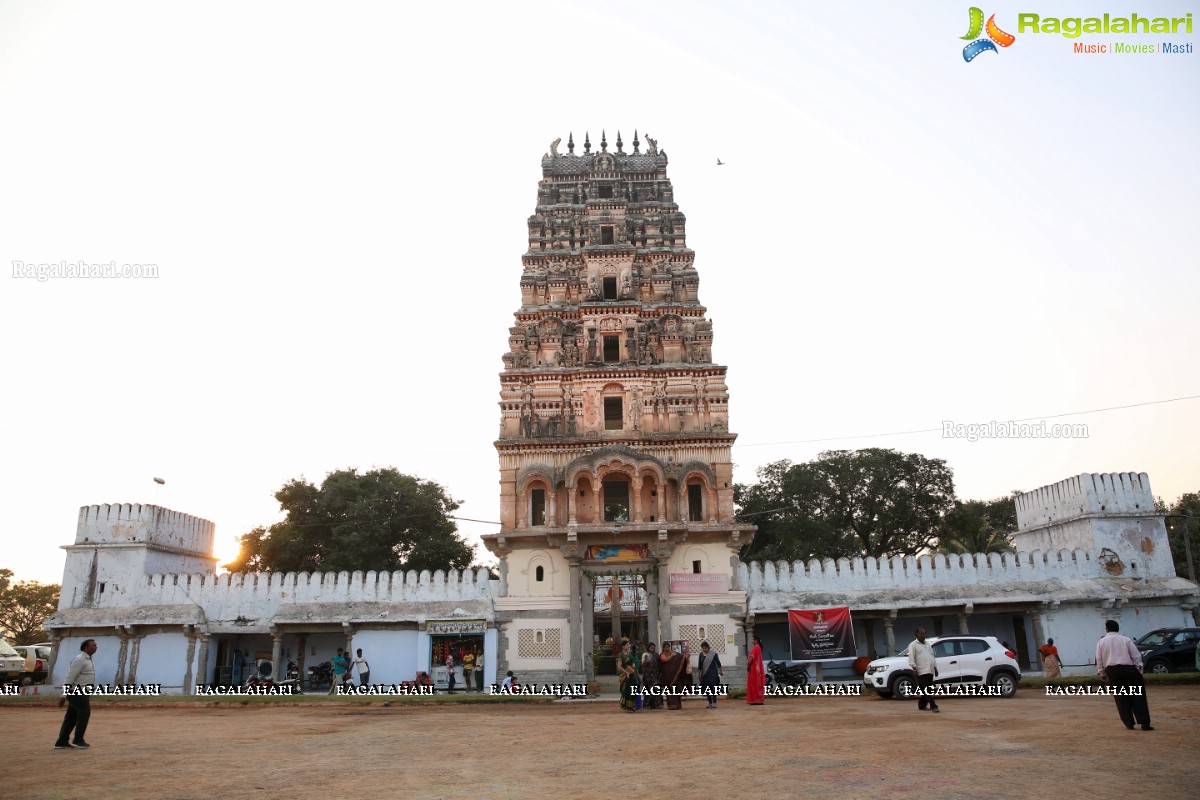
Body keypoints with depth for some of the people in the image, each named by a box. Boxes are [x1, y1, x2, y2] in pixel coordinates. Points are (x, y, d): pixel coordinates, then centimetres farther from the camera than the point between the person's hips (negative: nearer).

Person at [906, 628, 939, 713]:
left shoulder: (927, 645, 23)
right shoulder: (913, 645, 0)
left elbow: (932, 657, 27)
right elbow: (911, 658, -8)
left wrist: (935, 668, 21)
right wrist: (914, 668, -18)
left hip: (930, 671, 8)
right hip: (921, 671, -7)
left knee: (926, 690, 9)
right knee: (927, 690, -12)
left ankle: (921, 706, 19)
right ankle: (933, 706, -15)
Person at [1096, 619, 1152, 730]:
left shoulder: (1101, 642, 5)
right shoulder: (1126, 640, 1)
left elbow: (1099, 660, 6)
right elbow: (1136, 656, -2)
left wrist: (1102, 674, 15)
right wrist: (1139, 669, 6)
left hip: (1112, 671, 1)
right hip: (1128, 669, -1)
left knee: (1121, 698, 8)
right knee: (1138, 697, 4)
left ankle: (1129, 723, 8)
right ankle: (1144, 723, -2)